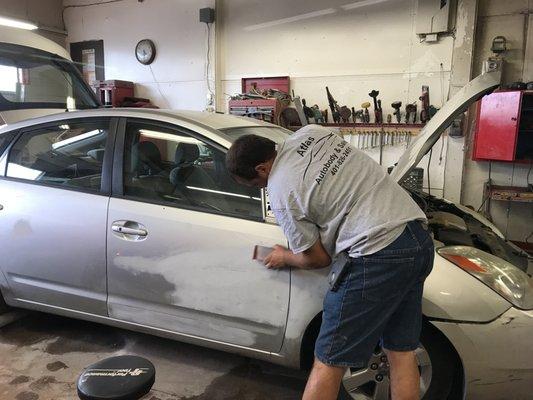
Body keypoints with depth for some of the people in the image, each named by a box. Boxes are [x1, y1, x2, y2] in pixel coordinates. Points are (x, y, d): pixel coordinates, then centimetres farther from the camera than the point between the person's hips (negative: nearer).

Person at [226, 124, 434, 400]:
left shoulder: (281, 194, -9)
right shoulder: (310, 132, 9)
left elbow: (317, 259, 2)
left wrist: (284, 258, 20)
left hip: (380, 253, -9)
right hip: (420, 238, 9)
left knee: (329, 362, 5)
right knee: (402, 351, 20)